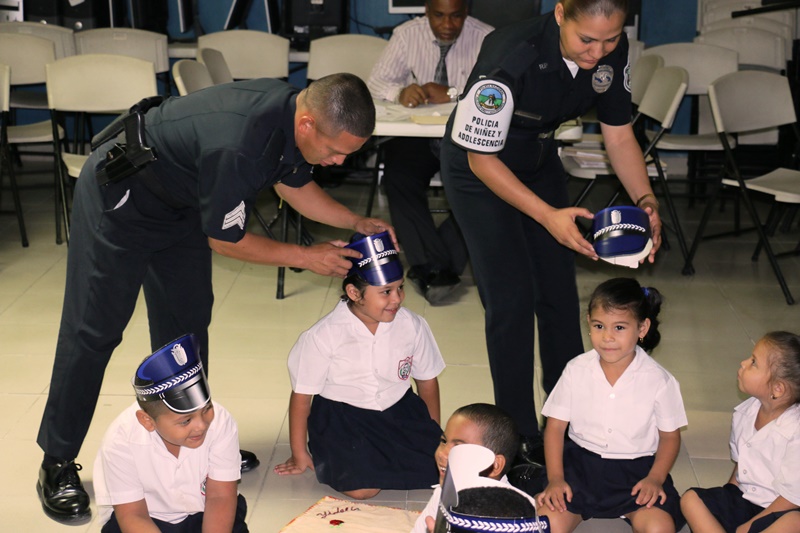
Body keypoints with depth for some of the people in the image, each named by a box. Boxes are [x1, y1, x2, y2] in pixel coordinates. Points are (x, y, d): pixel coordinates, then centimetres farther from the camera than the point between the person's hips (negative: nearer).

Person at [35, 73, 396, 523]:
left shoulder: (295, 113, -14)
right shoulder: (237, 146, -40)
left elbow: (294, 184, 6)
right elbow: (224, 239, -26)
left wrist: (357, 223, -7)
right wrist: (306, 257, -18)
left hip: (179, 205, 9)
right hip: (119, 202, -8)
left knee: (187, 321, 10)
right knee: (94, 329, -3)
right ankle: (58, 463, 9)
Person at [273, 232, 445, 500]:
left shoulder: (412, 325, -7)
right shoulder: (323, 336, -16)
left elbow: (427, 380, 8)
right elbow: (301, 395, -6)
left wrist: (434, 435, 14)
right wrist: (299, 455, 1)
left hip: (400, 411, 4)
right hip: (341, 416, -4)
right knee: (360, 487, -24)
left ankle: (380, 460, 10)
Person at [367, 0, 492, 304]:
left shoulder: (485, 38, -5)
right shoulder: (407, 35, 2)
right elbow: (376, 83, -2)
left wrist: (452, 93, -27)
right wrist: (399, 92, -25)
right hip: (416, 134, 2)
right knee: (398, 180, -28)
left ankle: (427, 267, -17)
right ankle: (438, 267, -21)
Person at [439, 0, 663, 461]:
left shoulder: (614, 50, -18)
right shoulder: (510, 60, -37)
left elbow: (619, 133, -6)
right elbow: (483, 159, -27)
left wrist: (646, 201, -21)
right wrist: (549, 216, -36)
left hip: (540, 162, 6)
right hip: (479, 170, -6)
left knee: (560, 294, 7)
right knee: (512, 300, -11)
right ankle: (520, 436, 4)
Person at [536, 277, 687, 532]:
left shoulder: (658, 380, -6)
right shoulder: (576, 370, -3)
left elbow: (670, 435, 2)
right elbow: (555, 425, 0)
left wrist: (655, 478, -13)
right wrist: (555, 478, -11)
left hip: (637, 468, 0)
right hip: (580, 462, 1)